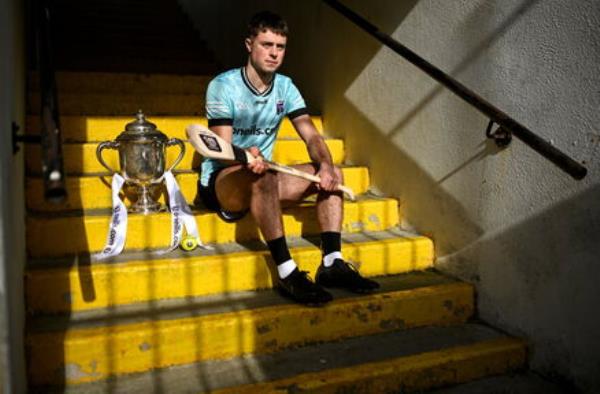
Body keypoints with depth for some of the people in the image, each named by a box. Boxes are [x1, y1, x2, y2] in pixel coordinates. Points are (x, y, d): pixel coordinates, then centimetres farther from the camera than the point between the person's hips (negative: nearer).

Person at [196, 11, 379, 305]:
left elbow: (311, 136, -4)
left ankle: (332, 263, -19)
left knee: (332, 174, -9)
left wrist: (325, 165, -26)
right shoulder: (223, 86, -12)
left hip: (262, 180, 6)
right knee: (264, 177, -39)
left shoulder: (285, 87, 5)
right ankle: (286, 272, -37)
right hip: (219, 181, -6)